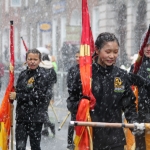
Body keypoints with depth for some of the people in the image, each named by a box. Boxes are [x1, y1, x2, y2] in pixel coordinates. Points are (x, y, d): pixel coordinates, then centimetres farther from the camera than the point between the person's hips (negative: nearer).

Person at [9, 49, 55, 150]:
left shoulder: (45, 74, -7)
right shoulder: (23, 74, 13)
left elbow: (39, 95, -16)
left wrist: (17, 96, -15)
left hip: (36, 117, -5)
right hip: (21, 116, 5)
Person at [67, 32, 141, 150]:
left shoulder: (122, 76, 4)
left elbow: (129, 104, 10)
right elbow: (71, 102, 0)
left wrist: (134, 122, -6)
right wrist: (80, 104, -21)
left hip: (115, 140, 3)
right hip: (89, 138, -2)